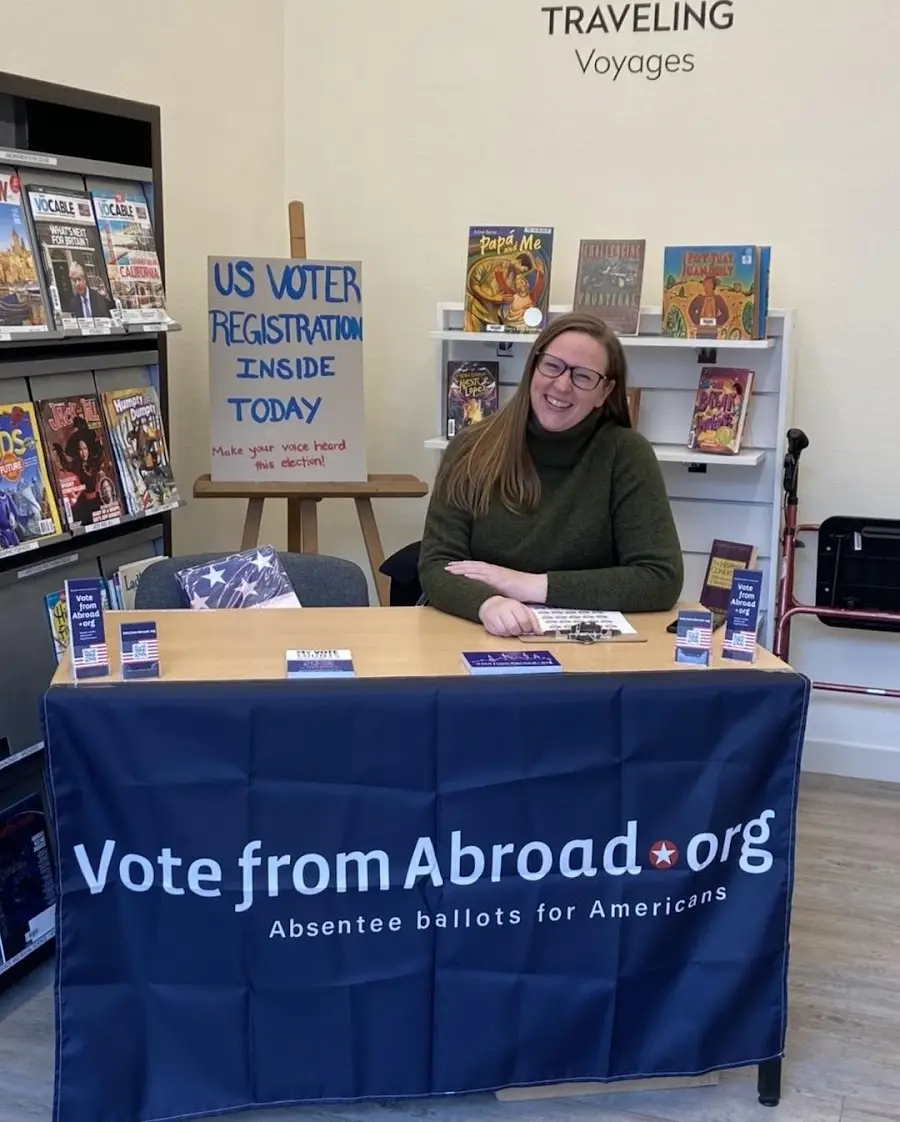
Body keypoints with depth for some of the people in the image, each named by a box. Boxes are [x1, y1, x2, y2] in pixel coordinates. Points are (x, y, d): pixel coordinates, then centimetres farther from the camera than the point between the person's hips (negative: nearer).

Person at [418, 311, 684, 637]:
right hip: (478, 637, 1)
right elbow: (436, 567, -7)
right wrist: (488, 603, -29)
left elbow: (662, 580, -10)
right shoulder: (472, 450, -1)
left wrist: (531, 585, -15)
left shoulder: (626, 455, -5)